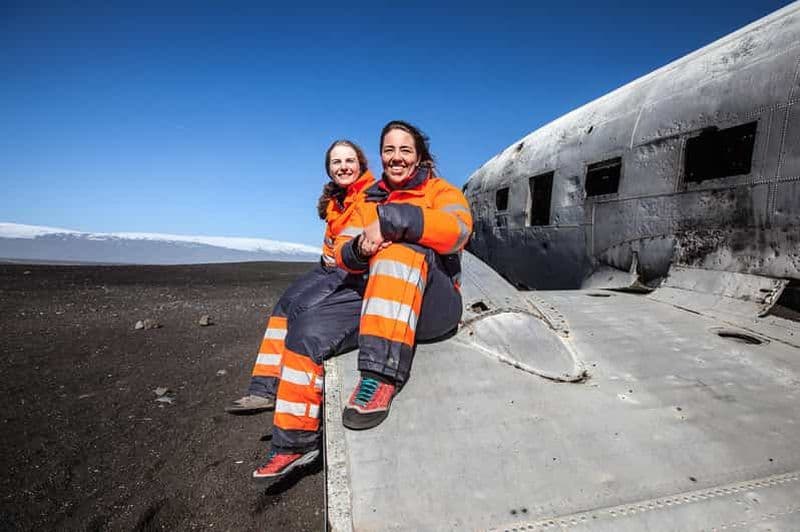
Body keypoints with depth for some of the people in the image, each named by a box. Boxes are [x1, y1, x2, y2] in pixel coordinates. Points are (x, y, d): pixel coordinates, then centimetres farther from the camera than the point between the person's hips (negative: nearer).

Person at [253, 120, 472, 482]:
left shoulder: (441, 191, 5)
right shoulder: (369, 200, 20)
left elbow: (457, 228, -19)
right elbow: (343, 252, 11)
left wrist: (390, 220, -24)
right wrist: (359, 249, -13)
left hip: (432, 305, -5)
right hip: (373, 297, 5)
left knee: (401, 247, -33)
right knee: (307, 331, -11)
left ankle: (382, 375, -40)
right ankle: (295, 442, 4)